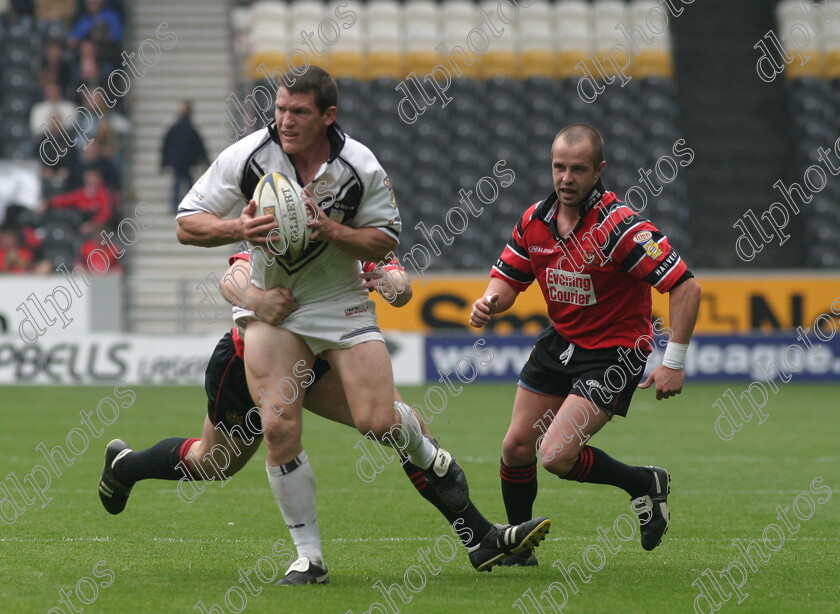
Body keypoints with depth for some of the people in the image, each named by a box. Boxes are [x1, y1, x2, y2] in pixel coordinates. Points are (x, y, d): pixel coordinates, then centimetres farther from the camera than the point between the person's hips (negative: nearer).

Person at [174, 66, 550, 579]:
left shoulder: (360, 166, -13)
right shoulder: (246, 157, -14)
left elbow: (384, 241, -2)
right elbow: (187, 225, -9)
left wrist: (333, 231, -21)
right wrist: (238, 228, -29)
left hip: (340, 300, 0)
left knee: (379, 421, -13)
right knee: (280, 426, -17)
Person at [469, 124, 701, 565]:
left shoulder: (619, 226, -25)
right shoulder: (536, 220, -4)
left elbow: (685, 287, -25)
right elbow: (508, 277, 9)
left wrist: (674, 363, -26)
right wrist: (489, 302, -16)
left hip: (614, 351, -7)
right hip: (560, 342, 7)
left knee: (557, 455, -17)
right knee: (516, 447, 6)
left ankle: (645, 484, 7)